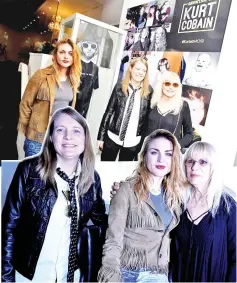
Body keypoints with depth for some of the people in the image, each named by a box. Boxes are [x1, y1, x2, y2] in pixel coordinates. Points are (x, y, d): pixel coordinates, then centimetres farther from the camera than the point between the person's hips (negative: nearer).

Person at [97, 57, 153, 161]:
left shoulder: (148, 91, -1)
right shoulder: (120, 87, -3)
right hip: (112, 138, 0)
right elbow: (109, 111, -1)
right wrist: (101, 136, -2)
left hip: (133, 142, 1)